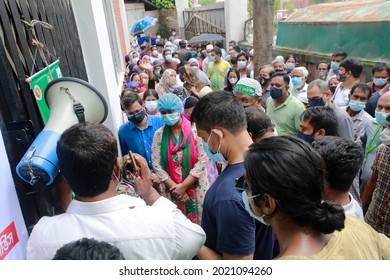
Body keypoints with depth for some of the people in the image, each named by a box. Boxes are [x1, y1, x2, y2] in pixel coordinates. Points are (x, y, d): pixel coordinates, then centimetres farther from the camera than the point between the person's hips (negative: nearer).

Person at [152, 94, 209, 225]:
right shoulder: (159, 135, -1)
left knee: (202, 223, 10)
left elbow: (202, 160, -12)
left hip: (196, 188, -2)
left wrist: (183, 185, -12)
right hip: (172, 191, 2)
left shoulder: (194, 131, -9)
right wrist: (175, 188, -10)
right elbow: (157, 165, -4)